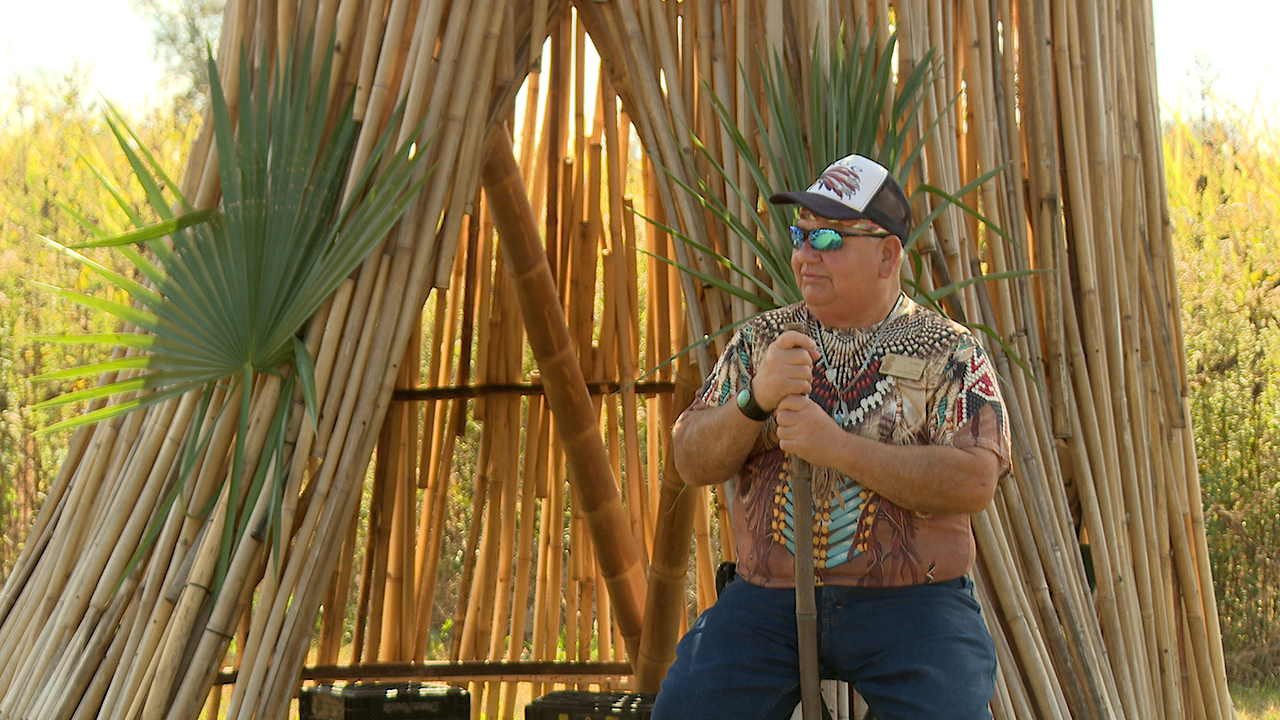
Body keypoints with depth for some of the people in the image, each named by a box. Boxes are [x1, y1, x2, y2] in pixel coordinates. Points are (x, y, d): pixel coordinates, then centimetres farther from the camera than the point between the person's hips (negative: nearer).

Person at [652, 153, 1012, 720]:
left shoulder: (948, 351, 2)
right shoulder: (761, 339, 12)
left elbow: (976, 482, -13)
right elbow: (692, 464, 6)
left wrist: (836, 446, -18)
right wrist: (755, 401, -14)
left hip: (910, 602, -2)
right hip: (767, 597, 3)